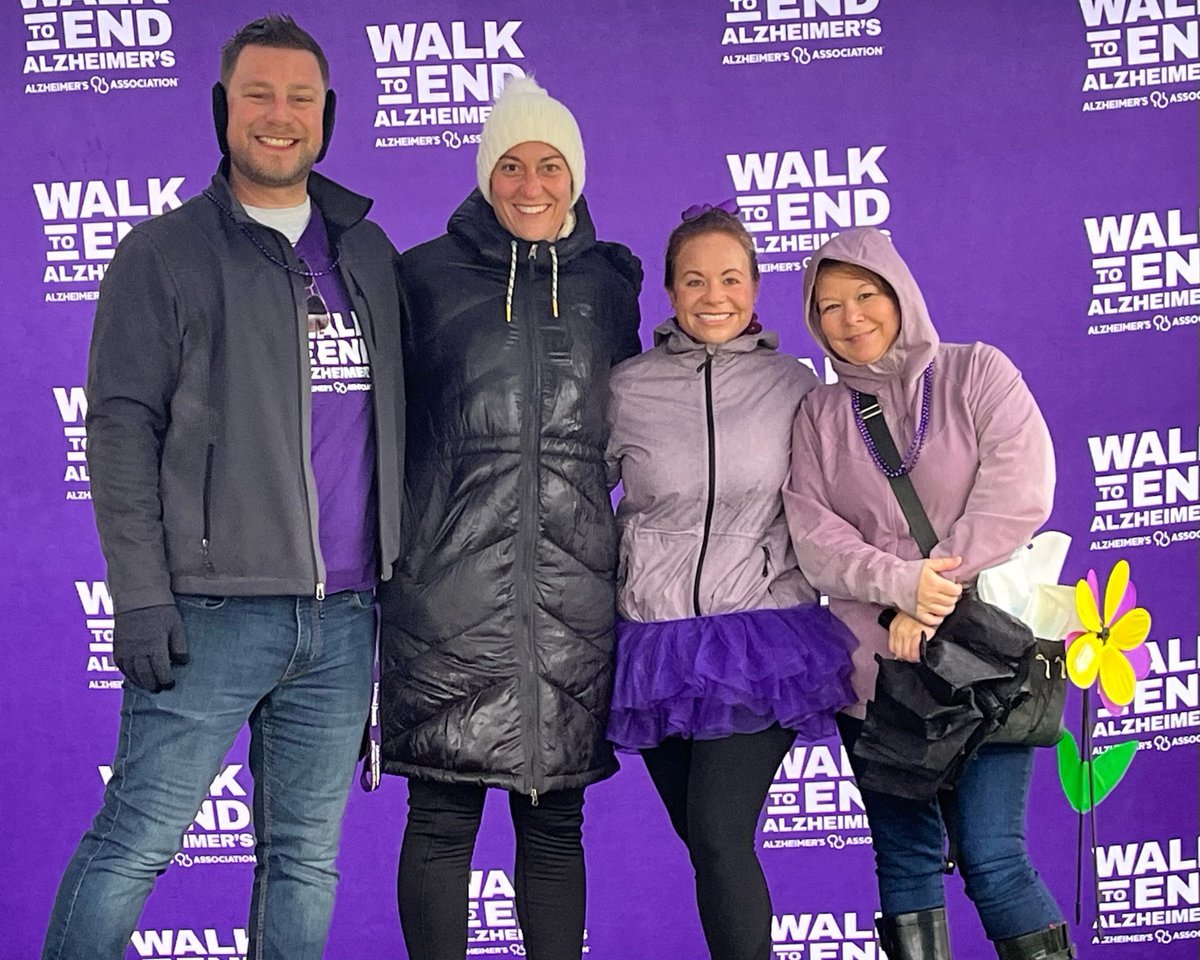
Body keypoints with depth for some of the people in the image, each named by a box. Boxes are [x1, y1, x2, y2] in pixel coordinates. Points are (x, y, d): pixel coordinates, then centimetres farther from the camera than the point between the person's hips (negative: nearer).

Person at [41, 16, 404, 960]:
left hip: (344, 616, 4)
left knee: (308, 859, 11)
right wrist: (140, 594, -12)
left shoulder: (370, 254, 15)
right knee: (134, 843, -3)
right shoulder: (165, 253, 2)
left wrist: (403, 573, 12)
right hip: (214, 611, -4)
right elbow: (122, 430, -4)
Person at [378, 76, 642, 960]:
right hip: (452, 581, -2)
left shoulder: (608, 282, 14)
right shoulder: (429, 275, 6)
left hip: (574, 584, 2)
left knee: (556, 820, 9)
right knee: (442, 818, 1)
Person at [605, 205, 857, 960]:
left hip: (761, 637, -2)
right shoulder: (628, 389, 0)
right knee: (706, 845, 11)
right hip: (658, 641, 2)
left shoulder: (793, 384, 1)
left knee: (719, 836, -13)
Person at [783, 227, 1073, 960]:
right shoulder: (818, 415, 9)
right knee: (906, 858, 8)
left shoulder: (978, 372, 3)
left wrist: (934, 596, -15)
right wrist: (898, 582, -19)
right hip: (873, 666, 3)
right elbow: (809, 529, -3)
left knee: (992, 858, -8)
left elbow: (1020, 493, -10)